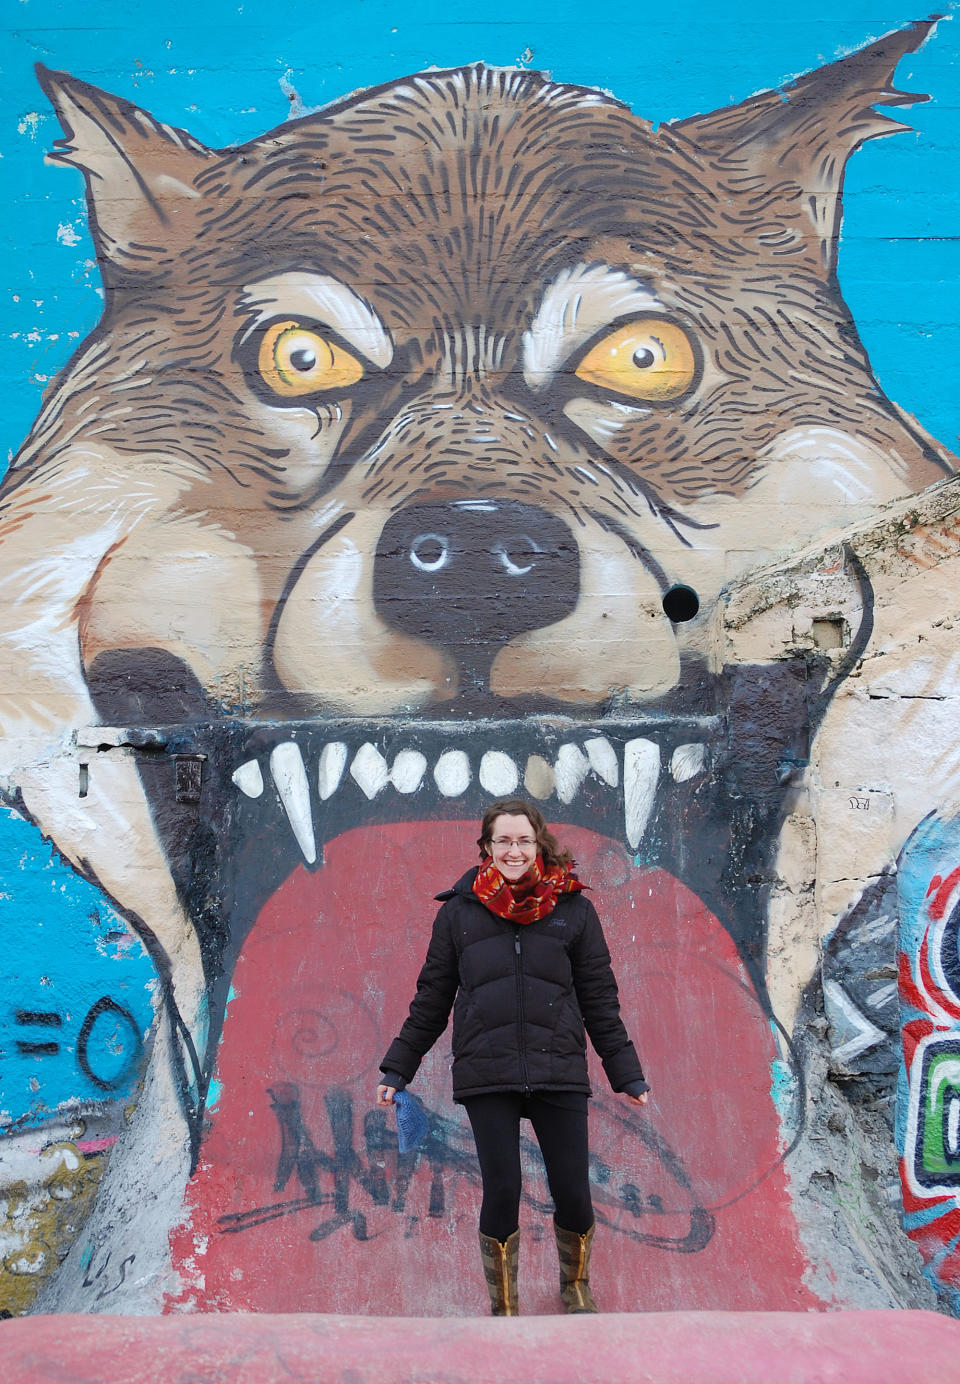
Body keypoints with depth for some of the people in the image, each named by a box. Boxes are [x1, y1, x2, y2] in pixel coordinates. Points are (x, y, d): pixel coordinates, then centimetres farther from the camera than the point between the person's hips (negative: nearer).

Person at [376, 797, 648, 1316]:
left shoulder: (572, 909, 7)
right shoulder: (459, 911, 7)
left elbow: (598, 997, 12)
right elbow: (431, 998, 13)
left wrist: (627, 1073, 11)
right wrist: (397, 1068, 13)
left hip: (558, 1073, 1)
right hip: (486, 1076, 0)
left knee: (573, 1193, 3)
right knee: (501, 1193, -1)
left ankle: (575, 1287, 34)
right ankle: (503, 1307, 22)